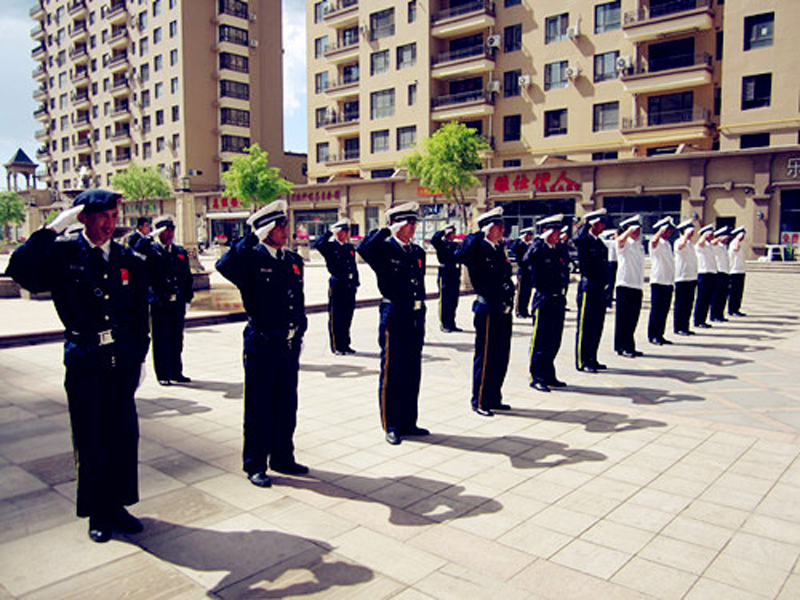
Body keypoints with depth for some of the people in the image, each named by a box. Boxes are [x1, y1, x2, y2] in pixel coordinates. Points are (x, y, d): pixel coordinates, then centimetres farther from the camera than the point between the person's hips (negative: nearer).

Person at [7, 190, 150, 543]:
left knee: (124, 437, 9)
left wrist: (139, 356, 10)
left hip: (122, 362, 3)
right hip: (84, 362, -3)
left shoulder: (129, 260, 7)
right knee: (90, 442, 8)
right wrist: (54, 228, -19)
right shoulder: (63, 253, -2)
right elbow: (20, 271, -20)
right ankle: (97, 514, 25)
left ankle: (117, 505, 28)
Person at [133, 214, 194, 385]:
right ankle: (163, 374, 12)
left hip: (177, 302, 4)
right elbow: (136, 251, -23)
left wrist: (187, 299, 8)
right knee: (161, 339, 3)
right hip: (159, 302, -4)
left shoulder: (181, 252, 12)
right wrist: (151, 236, -19)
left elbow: (187, 277, 13)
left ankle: (176, 371, 22)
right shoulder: (151, 250, 0)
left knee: (177, 339, 11)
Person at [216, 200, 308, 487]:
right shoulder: (252, 259, -9)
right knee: (259, 407, 5)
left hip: (290, 344, 6)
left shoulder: (293, 259, 10)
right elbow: (224, 266, -31)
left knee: (287, 405, 15)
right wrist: (252, 238, -26)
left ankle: (282, 457, 30)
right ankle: (255, 465, 19)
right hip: (262, 344, -6)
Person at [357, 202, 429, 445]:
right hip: (394, 318, -6)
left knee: (412, 374, 13)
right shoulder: (384, 249, -6)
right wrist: (388, 231, -21)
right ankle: (391, 426, 14)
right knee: (391, 373, 3)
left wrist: (421, 316, 14)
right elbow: (363, 248, -28)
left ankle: (408, 422, 26)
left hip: (416, 318, 7)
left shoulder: (418, 252, 13)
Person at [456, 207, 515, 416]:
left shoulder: (499, 249, 14)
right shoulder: (478, 250, -12)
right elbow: (462, 255, -34)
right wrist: (481, 234, -28)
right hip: (488, 311, -9)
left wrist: (510, 298, 16)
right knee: (485, 358, 0)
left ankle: (494, 399, 27)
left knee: (501, 358, 15)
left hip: (504, 311, 9)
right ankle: (480, 401, 12)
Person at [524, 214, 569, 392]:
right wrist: (542, 240, -29)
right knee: (540, 341, -2)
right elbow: (528, 259, -31)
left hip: (559, 301, 7)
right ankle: (537, 377, 6)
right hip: (543, 301, -7)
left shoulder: (560, 250, 12)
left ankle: (549, 375, 25)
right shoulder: (538, 249, -10)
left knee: (554, 341, 13)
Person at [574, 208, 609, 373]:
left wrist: (606, 286, 18)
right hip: (588, 289, -8)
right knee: (585, 327, -3)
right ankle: (582, 362, 3)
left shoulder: (601, 243, 16)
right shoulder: (584, 240, -8)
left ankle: (592, 359, 23)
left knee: (597, 327, 13)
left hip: (600, 290, 8)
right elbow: (577, 238, -35)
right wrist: (587, 222, -23)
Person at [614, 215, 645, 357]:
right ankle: (622, 347, 3)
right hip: (625, 285, -7)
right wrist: (631, 228, -30)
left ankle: (630, 347, 19)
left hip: (637, 286, 7)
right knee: (623, 317, -3)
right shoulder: (625, 244, -5)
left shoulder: (639, 245, 17)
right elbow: (620, 240, -32)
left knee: (633, 318, 11)